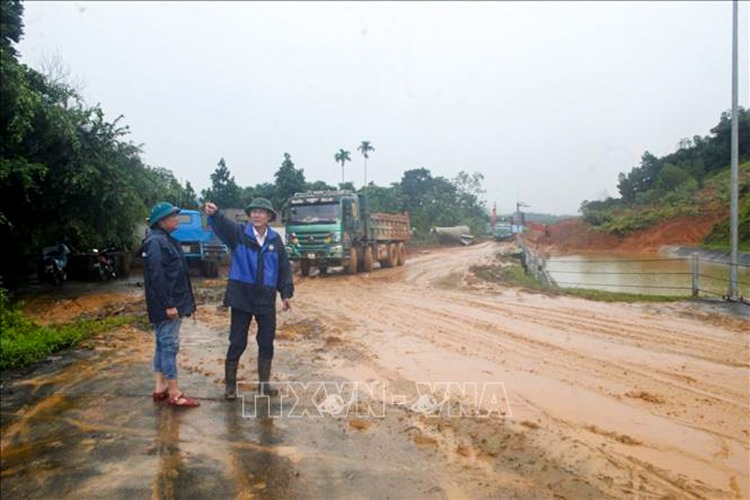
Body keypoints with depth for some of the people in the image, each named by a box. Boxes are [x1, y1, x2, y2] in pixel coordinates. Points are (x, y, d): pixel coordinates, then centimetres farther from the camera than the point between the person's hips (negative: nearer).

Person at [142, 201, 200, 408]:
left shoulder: (164, 239, 15)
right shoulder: (156, 241, -16)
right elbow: (157, 275, -22)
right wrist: (168, 305, -23)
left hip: (170, 303, 10)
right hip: (166, 305, -10)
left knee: (163, 345, 14)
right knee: (169, 346, -4)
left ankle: (160, 388, 23)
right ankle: (174, 394, 3)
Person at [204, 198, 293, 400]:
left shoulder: (275, 239, 4)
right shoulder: (239, 233, -4)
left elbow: (284, 267, 8)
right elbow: (223, 224, -25)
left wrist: (286, 293, 4)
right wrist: (214, 214, -47)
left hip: (266, 298, 3)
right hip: (241, 296, -3)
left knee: (266, 342, 10)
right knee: (237, 343, 5)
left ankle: (264, 383, 26)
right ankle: (230, 384, 20)